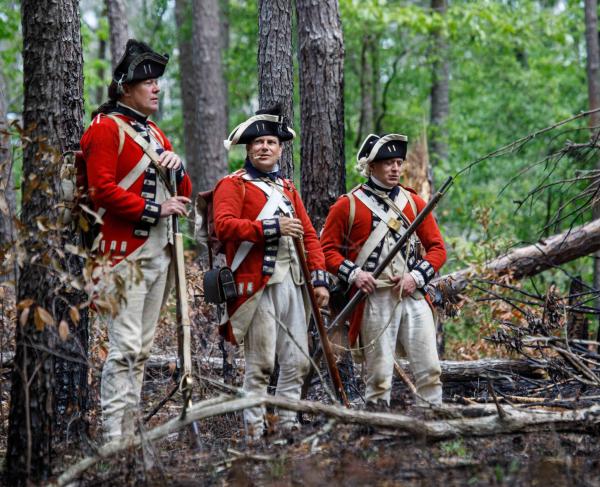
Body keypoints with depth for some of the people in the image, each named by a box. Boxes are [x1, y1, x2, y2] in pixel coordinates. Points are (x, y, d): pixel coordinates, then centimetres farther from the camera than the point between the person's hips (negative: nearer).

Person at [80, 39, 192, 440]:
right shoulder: (105, 129, -5)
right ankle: (113, 436, -13)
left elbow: (182, 196, 22)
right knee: (126, 347, -14)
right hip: (126, 253, -9)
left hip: (160, 253, 9)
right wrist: (155, 209, -15)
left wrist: (176, 167, 2)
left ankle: (130, 432, 13)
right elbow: (103, 191, -15)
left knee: (142, 350, 9)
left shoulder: (155, 134, 22)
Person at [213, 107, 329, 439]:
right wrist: (272, 227, -21)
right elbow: (224, 226, -17)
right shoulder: (233, 184, 0)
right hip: (257, 284, -7)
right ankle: (254, 430, -2)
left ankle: (287, 424, 14)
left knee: (297, 361, 6)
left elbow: (309, 235, 20)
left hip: (291, 283, 7)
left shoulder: (287, 188, 22)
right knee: (261, 362, -8)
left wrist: (320, 279, 10)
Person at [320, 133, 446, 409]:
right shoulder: (348, 205, 3)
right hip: (374, 299, -3)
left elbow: (437, 248, 12)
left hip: (413, 296, 3)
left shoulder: (413, 202, 12)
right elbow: (327, 248, 4)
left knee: (430, 369, -1)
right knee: (379, 374, -2)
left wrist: (417, 276, -5)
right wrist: (353, 274, -12)